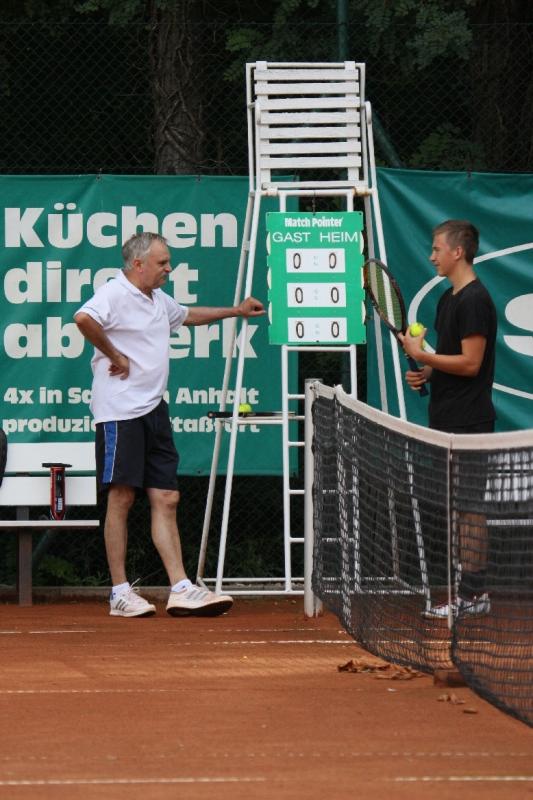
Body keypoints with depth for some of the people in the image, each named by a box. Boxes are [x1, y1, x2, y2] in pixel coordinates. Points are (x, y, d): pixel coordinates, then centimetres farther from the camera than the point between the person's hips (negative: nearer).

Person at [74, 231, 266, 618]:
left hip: (154, 411, 9)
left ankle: (182, 590, 1)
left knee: (166, 499, 3)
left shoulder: (158, 299, 18)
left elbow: (188, 315, 40)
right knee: (121, 499, -4)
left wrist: (236, 311, 42)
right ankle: (120, 593, 1)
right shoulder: (115, 294, -11)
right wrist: (114, 356, -21)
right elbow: (84, 318, -32)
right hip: (121, 412, -9)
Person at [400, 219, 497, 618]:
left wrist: (421, 354, -14)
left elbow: (470, 363, -18)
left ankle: (473, 594, -6)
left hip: (468, 421, -10)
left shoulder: (474, 300, -15)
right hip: (449, 420, 10)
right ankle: (469, 589, 14)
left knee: (469, 505, -7)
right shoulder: (450, 298, 16)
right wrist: (426, 374, 7)